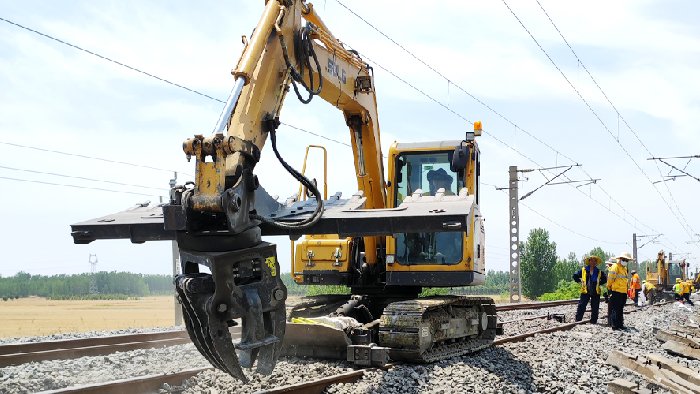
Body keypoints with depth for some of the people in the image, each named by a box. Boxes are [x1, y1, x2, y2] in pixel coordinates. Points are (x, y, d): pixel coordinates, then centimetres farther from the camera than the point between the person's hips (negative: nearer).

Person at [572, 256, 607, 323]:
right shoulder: (583, 270, 3)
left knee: (595, 308, 5)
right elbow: (575, 276, 12)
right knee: (581, 306, -7)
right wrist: (580, 281, 4)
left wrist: (599, 283, 7)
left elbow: (604, 279, 18)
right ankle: (578, 320, -3)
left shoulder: (599, 272, 6)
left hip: (595, 292, 1)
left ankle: (593, 321, 13)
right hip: (585, 291, -1)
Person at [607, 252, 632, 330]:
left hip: (623, 292, 9)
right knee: (615, 309, -7)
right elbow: (610, 277, -14)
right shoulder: (615, 266, -9)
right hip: (616, 291, -9)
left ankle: (620, 324, 20)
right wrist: (609, 287, -5)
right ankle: (614, 325, -5)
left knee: (620, 309, 14)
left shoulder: (624, 268, 20)